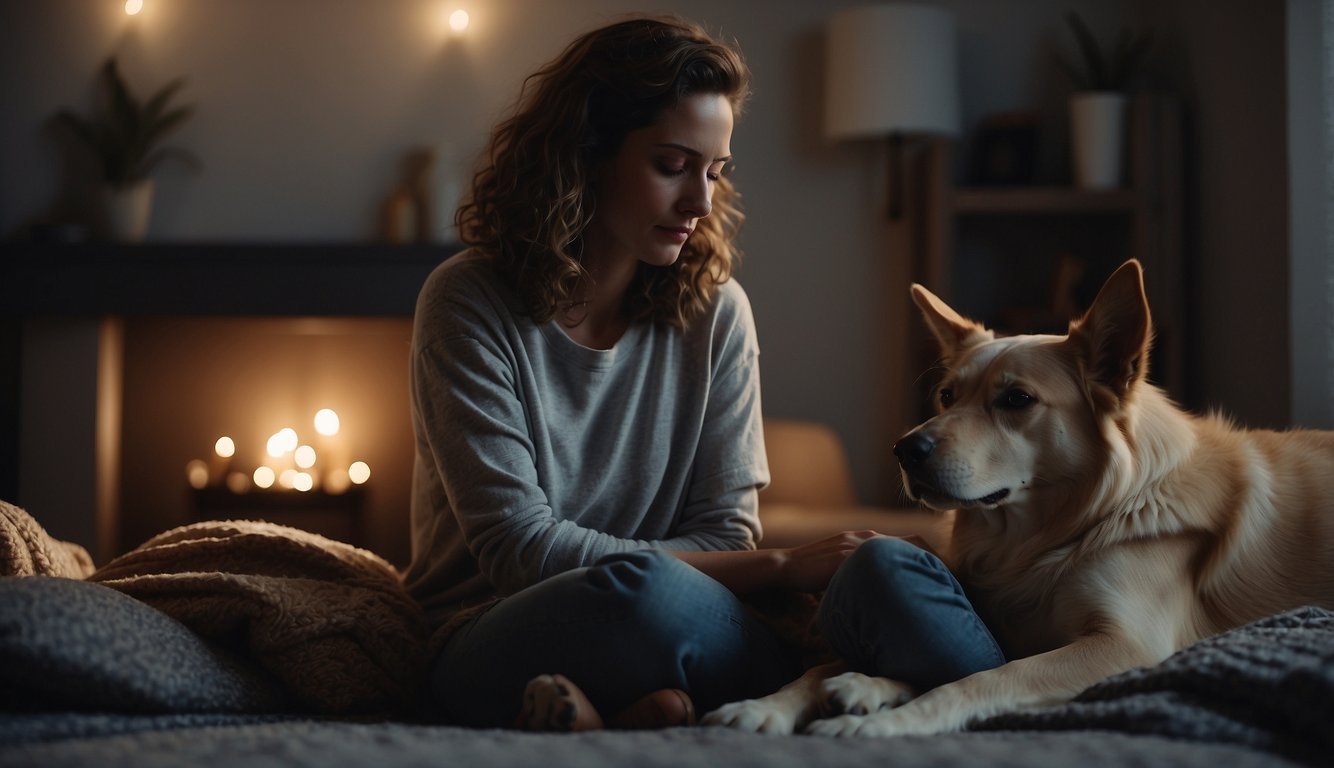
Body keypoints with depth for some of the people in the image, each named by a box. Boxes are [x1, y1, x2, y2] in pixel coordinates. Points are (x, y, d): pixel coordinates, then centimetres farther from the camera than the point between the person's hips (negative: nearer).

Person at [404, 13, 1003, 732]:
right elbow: (519, 547, -15)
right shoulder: (469, 303, -9)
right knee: (648, 587, -38)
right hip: (491, 647, -4)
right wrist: (780, 565, -20)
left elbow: (724, 529, 0)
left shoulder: (716, 311, 3)